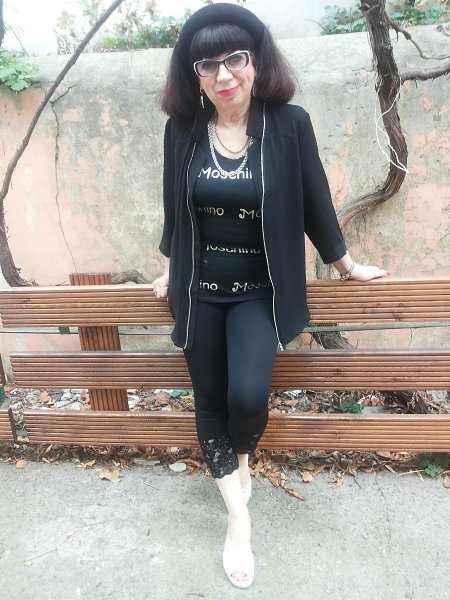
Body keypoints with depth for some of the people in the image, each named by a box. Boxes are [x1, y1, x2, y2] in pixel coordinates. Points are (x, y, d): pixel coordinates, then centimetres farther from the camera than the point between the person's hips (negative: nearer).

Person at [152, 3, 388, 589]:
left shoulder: (289, 124, -9)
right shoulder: (182, 130, -3)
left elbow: (314, 202, 1)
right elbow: (175, 208, 9)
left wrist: (346, 264, 11)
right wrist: (171, 272, 17)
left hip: (259, 292, -2)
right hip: (199, 292, 3)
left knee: (248, 395, -18)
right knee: (210, 401, 8)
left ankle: (241, 460, 23)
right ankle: (238, 516, 31)